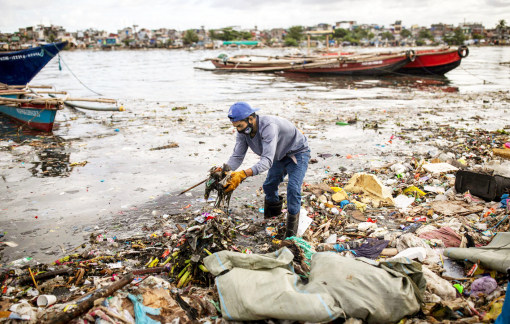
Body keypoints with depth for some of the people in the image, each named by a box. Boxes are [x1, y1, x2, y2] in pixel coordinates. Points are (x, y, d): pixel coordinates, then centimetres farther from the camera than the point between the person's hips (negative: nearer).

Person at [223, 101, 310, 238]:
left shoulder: (269, 126, -43)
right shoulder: (243, 131, -17)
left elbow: (267, 160, -50)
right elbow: (237, 156, -17)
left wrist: (244, 174, -62)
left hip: (297, 153, -8)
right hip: (280, 155, 8)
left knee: (293, 188, -19)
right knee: (269, 186, 10)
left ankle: (291, 234, -7)